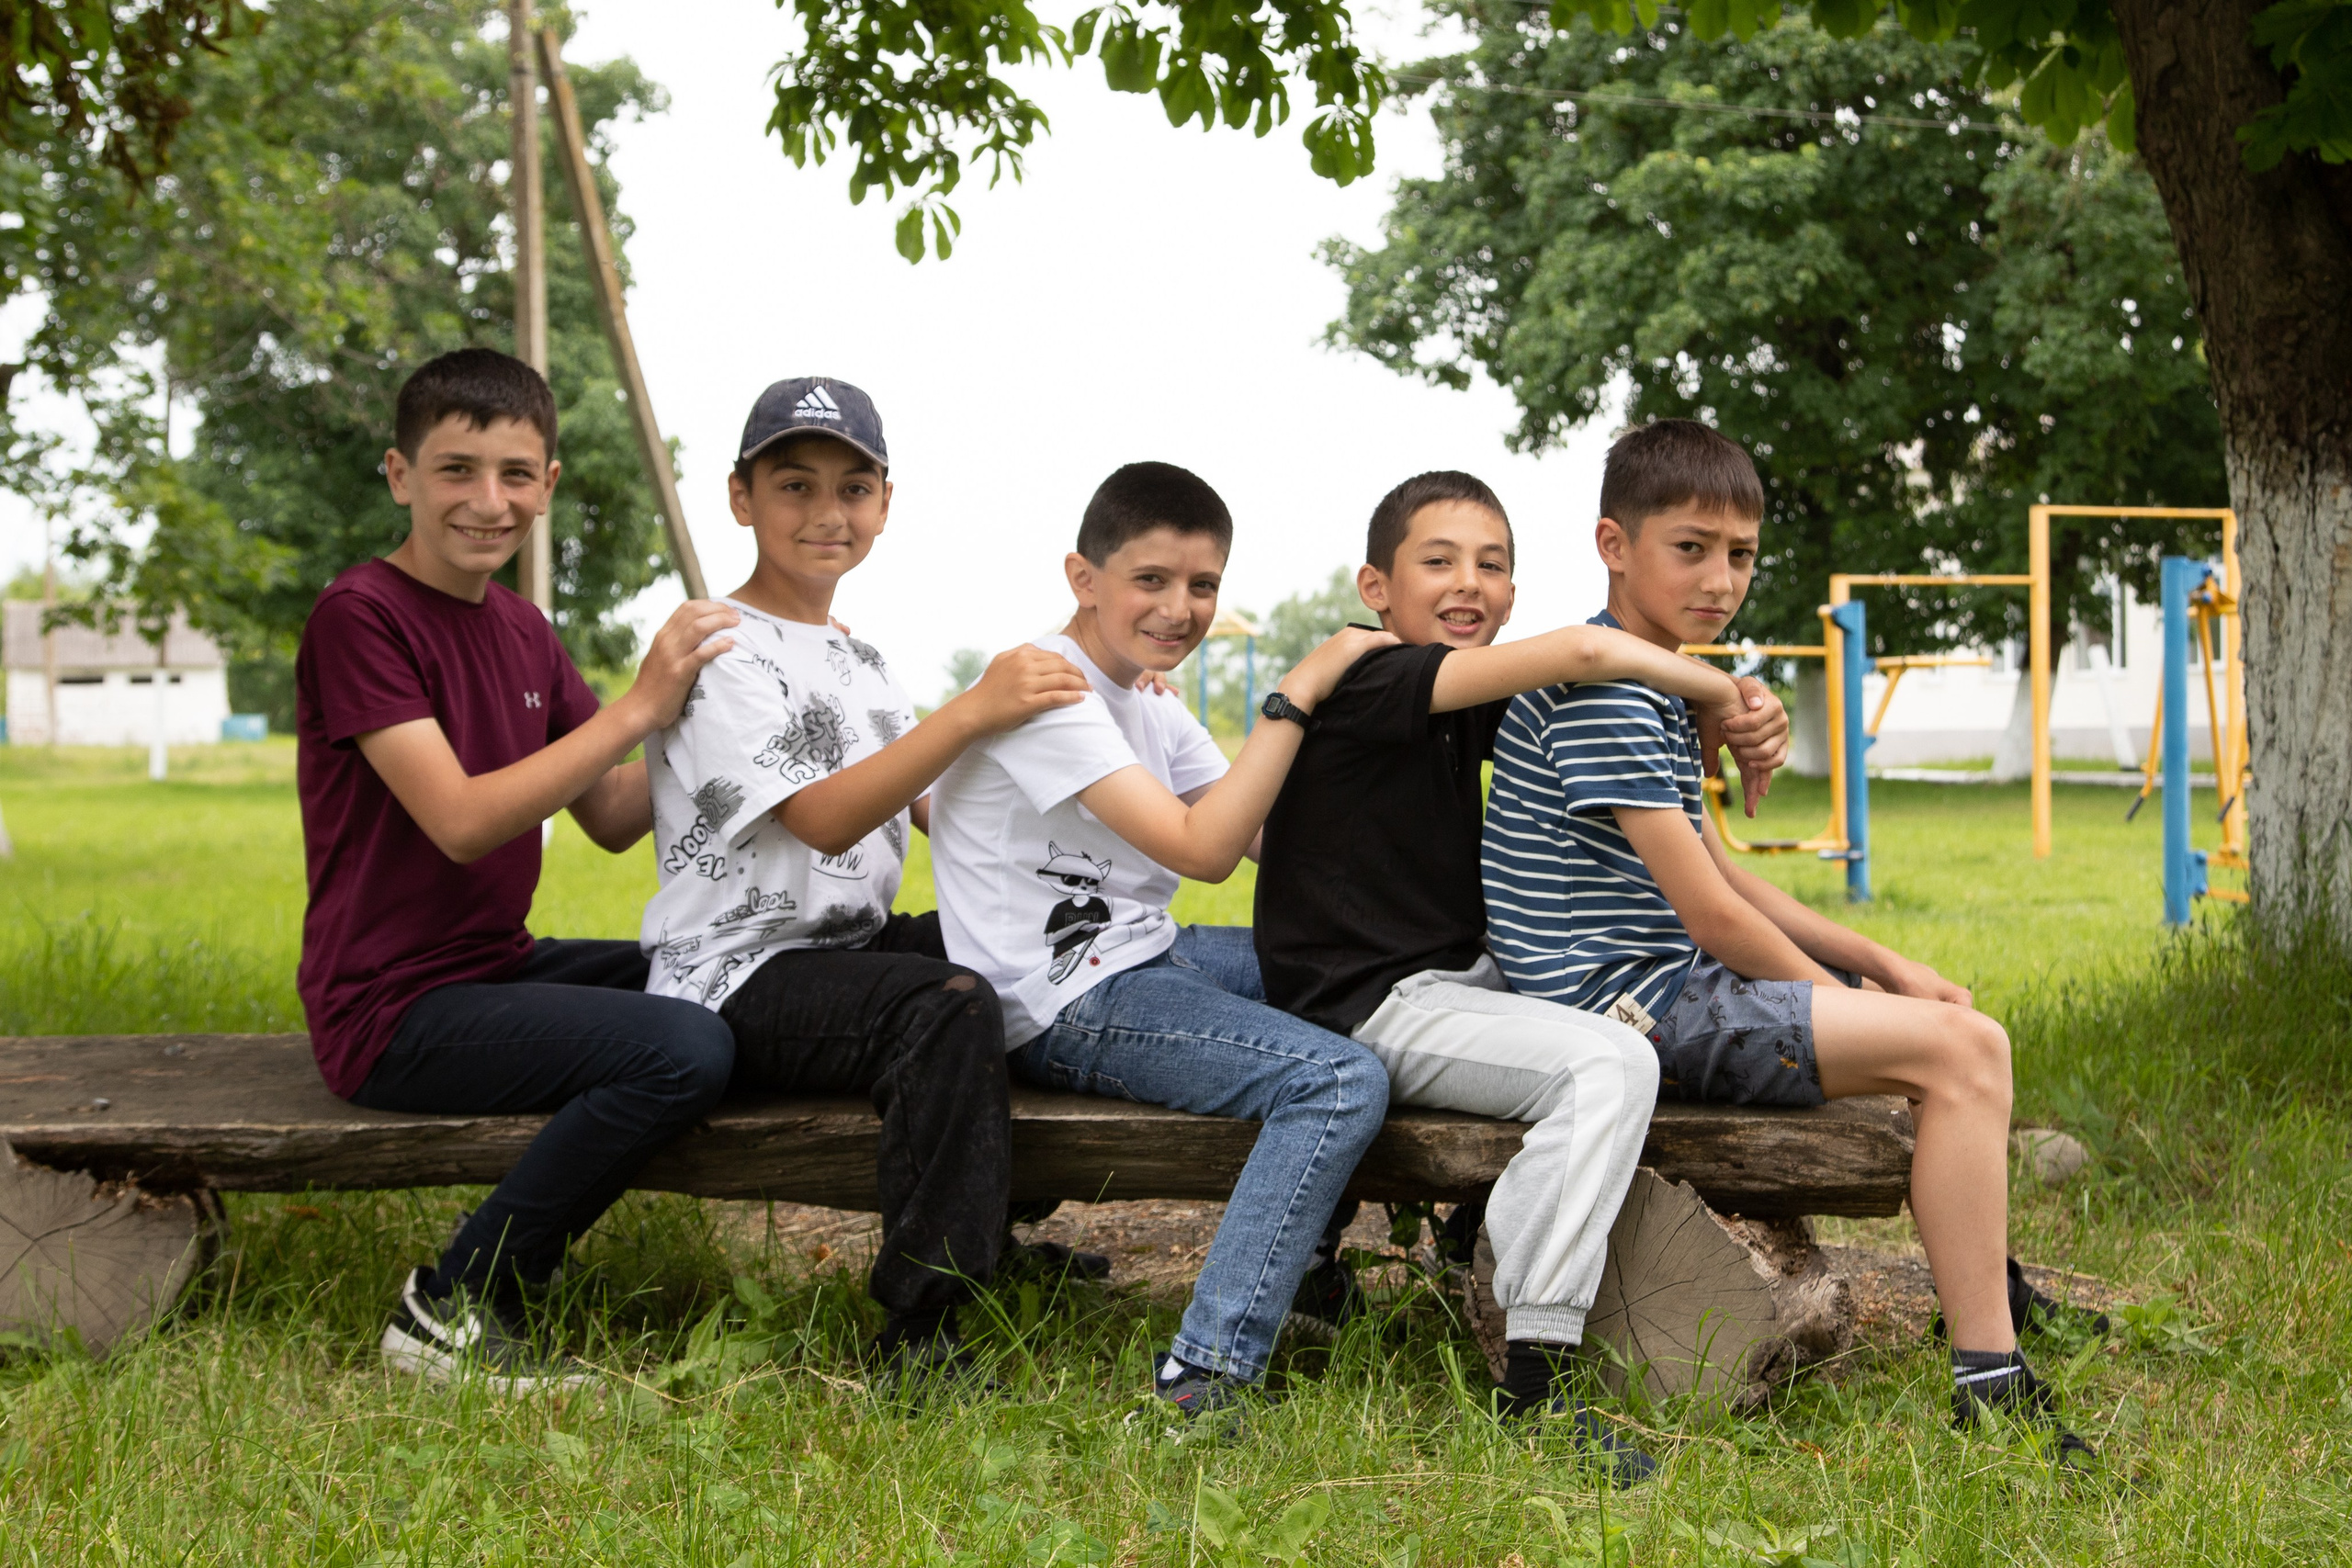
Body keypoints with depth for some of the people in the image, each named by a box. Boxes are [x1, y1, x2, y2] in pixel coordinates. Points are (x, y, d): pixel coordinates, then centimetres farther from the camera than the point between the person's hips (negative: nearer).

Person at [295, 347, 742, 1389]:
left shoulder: (522, 630, 12)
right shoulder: (358, 618, -14)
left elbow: (613, 819, 9)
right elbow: (461, 821, -22)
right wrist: (638, 707, -23)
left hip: (496, 970, 9)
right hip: (395, 1013, -9)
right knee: (685, 1050, -25)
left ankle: (523, 1242, 15)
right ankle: (453, 1308, -11)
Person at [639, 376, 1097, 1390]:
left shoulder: (854, 660, 19)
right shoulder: (721, 651, -11)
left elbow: (941, 808, 16)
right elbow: (824, 819, -23)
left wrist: (1058, 726, 2)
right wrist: (973, 712, -31)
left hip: (850, 945, 9)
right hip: (739, 976, -9)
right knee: (950, 1006, -32)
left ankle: (1005, 1227, 18)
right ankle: (918, 1338, -31)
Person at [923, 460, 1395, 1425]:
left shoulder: (1152, 709, 14)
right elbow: (1202, 848, -24)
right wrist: (1298, 691, -22)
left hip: (1139, 959, 10)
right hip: (1064, 1008, -10)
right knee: (1343, 1081, -22)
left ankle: (1308, 1257, 21)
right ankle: (1206, 1376, -25)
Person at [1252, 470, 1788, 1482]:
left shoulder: (1468, 704, 10)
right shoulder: (1371, 683, -18)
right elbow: (1584, 650, -30)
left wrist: (1740, 713, -7)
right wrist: (1724, 695, -16)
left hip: (1458, 978, 10)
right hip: (1366, 1009, -10)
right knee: (1609, 1062, -27)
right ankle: (1533, 1382, -27)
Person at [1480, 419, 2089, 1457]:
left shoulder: (1654, 688, 17)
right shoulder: (1595, 688, -17)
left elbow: (1719, 880, 20)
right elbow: (1708, 912, -18)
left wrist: (1883, 966, 11)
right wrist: (1849, 1005, -7)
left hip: (1664, 987, 11)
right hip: (1621, 1002, -11)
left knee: (1932, 1017, 26)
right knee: (1962, 1049, -19)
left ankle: (1984, 1290, 39)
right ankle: (1989, 1389, -20)